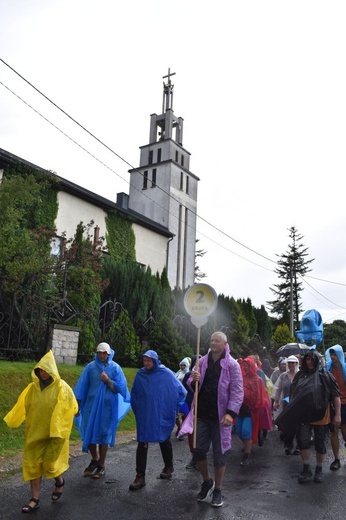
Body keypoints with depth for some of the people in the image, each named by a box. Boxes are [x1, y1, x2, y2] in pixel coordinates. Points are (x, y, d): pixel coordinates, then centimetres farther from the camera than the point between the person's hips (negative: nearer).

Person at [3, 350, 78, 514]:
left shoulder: (62, 388, -13)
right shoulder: (33, 387, -1)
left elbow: (71, 408, -10)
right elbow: (23, 406, 11)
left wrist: (57, 429, -14)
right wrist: (12, 421, 14)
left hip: (54, 433, -4)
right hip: (34, 432, 4)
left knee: (50, 462, 2)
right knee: (32, 464, 4)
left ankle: (59, 481, 35)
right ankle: (35, 499, 16)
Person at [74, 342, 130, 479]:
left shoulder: (115, 368, -4)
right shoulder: (90, 366, -2)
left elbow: (121, 387, -5)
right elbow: (82, 386, 2)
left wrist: (108, 381, -19)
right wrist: (77, 404, 1)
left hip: (107, 407, -2)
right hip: (91, 405, 2)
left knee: (103, 434, 5)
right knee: (88, 433, 8)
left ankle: (101, 465, 23)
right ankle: (94, 459, 34)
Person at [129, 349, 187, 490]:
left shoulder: (166, 374, -11)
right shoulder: (140, 374, -4)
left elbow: (181, 391, -3)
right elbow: (134, 394, 10)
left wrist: (175, 408, -2)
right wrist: (137, 409, 10)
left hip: (162, 415, -1)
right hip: (144, 416, 2)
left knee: (164, 441, 16)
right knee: (142, 443, -3)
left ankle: (168, 466, 40)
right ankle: (140, 476, 5)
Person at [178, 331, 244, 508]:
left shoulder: (232, 365, -7)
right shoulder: (202, 362, 5)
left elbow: (237, 392, -10)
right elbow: (192, 385, 10)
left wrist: (231, 413, -21)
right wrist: (194, 381, -14)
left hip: (220, 416, -3)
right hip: (201, 414, 4)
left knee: (219, 453, 7)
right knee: (198, 449, 7)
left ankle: (217, 490, 25)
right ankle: (207, 481, 33)